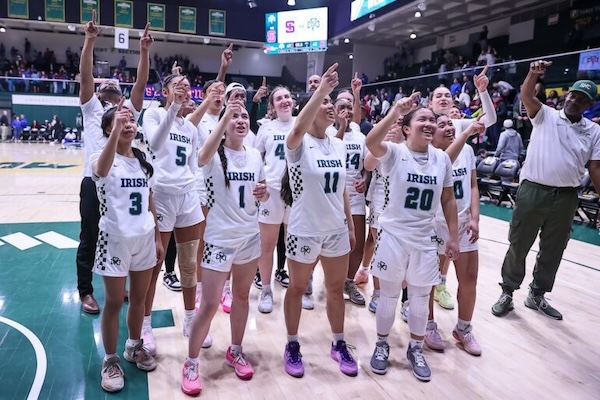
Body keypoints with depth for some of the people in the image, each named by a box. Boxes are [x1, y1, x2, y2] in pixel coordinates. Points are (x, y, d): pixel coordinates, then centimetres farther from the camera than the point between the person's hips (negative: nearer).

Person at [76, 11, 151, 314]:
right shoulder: (91, 108, 9)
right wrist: (90, 40, -14)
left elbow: (141, 83, 1)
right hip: (94, 182, -2)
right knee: (89, 239, 6)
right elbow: (85, 76, -5)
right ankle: (85, 291, 20)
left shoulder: (128, 110, 13)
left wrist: (144, 50, -9)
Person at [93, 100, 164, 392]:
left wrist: (157, 238, 9)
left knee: (139, 297, 16)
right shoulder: (102, 158, -11)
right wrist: (116, 132, -52)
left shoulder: (143, 159, 5)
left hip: (144, 238, 5)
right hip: (116, 239, -5)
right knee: (114, 302, 7)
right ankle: (110, 360, 26)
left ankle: (134, 347, 37)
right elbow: (102, 169, -39)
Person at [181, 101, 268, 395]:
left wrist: (264, 193, -10)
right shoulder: (216, 154, -10)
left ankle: (235, 351, 36)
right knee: (209, 305, 0)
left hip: (250, 236, 5)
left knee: (242, 296, 17)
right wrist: (224, 117, -40)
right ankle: (191, 363, 20)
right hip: (220, 238, -5)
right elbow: (202, 158, -36)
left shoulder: (255, 156, 4)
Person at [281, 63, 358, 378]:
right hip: (305, 231, -5)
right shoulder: (298, 145, -12)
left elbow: (342, 189, 12)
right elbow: (298, 129, -38)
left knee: (336, 288, 17)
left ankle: (339, 345, 35)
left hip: (336, 230, 6)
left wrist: (350, 224, 12)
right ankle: (292, 346, 32)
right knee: (297, 288, 12)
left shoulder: (339, 145, 6)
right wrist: (322, 87, -40)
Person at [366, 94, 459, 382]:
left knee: (420, 296, 14)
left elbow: (448, 199, 7)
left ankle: (416, 349, 35)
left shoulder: (442, 158, 1)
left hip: (425, 239, 3)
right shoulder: (395, 153, -11)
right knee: (389, 294, 11)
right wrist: (396, 111, -36)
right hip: (393, 235, -3)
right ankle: (382, 345, 32)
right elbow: (371, 142, -34)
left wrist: (453, 236, 6)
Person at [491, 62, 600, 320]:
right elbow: (526, 97, -14)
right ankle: (507, 293, 19)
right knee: (518, 246, 4)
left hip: (566, 198, 4)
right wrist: (533, 74, -33)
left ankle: (537, 295, 31)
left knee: (552, 251, 13)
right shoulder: (545, 115, 3)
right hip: (532, 191, -3)